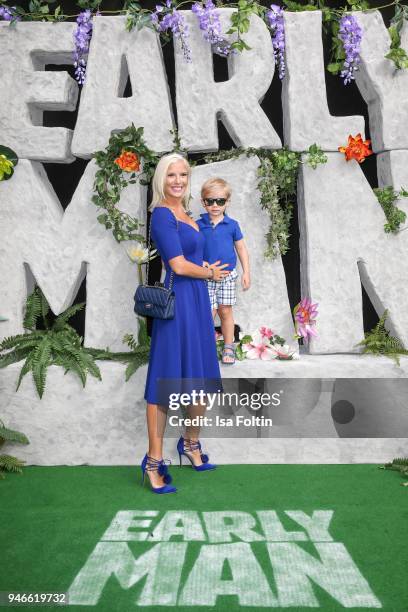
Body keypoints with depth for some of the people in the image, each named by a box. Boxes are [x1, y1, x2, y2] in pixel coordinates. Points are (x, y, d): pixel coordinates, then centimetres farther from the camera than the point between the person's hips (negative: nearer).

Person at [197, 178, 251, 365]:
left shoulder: (232, 225, -2)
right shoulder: (198, 225, -3)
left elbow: (241, 249, 5)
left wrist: (246, 272, 2)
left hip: (228, 275, 1)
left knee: (225, 311, 10)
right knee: (209, 314, 0)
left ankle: (228, 347, 23)